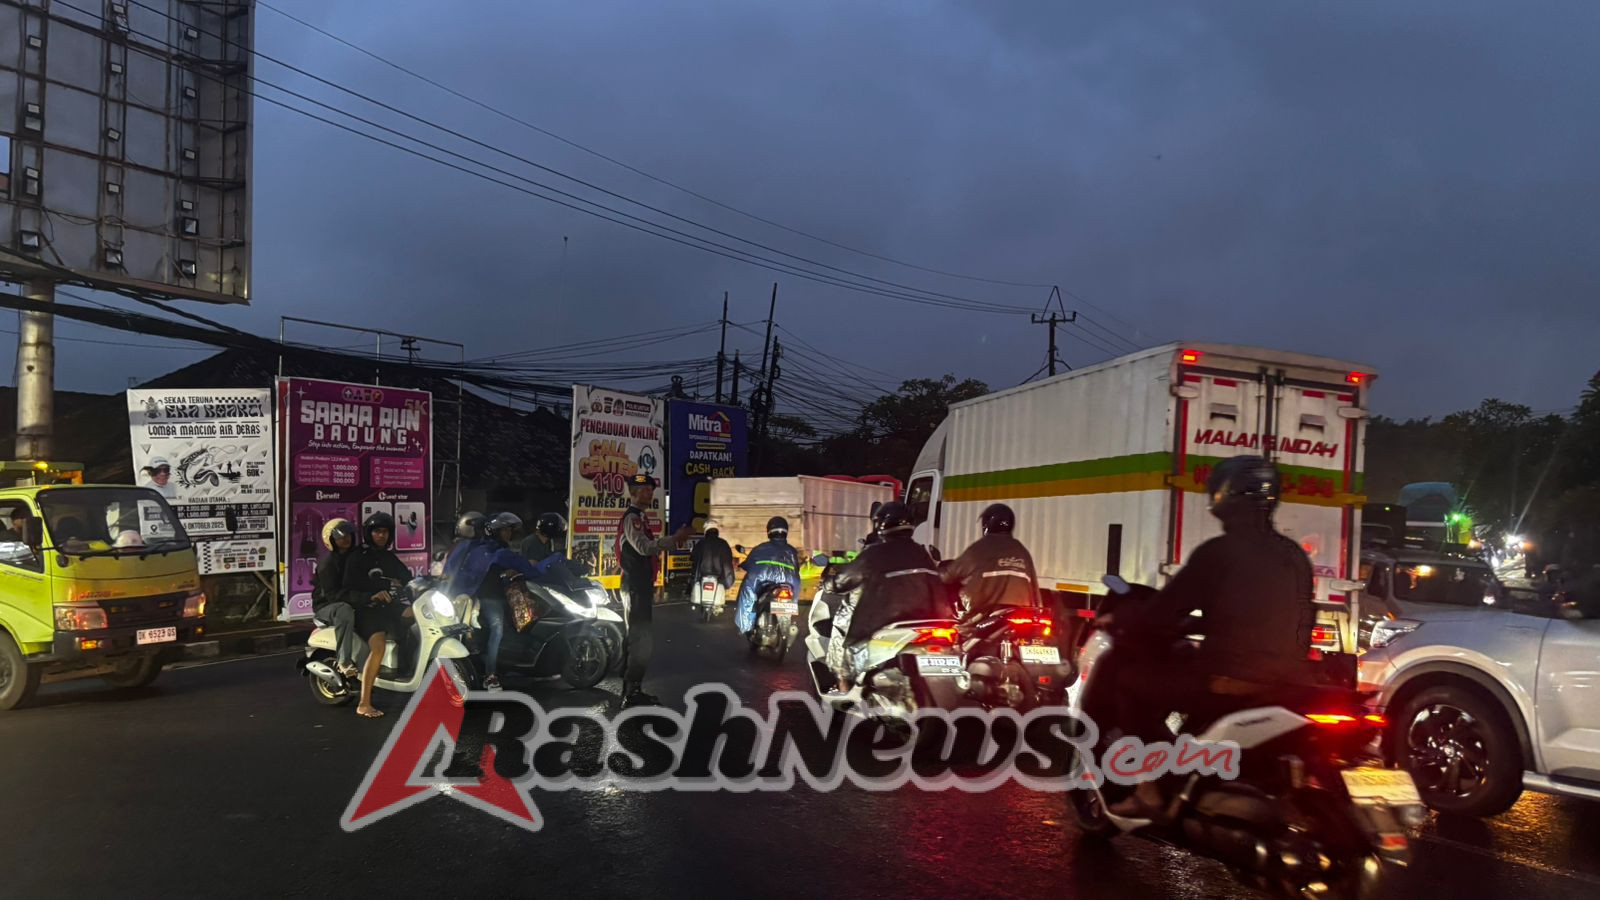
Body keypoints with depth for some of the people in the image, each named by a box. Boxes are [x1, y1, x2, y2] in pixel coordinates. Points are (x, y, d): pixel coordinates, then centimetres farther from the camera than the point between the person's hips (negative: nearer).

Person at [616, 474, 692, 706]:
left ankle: (632, 689, 21)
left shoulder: (640, 518, 20)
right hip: (636, 585, -11)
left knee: (640, 638, 14)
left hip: (641, 585, 11)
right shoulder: (631, 518, -13)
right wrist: (673, 539, -26)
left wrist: (672, 541, 8)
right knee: (642, 639, -12)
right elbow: (643, 547, -27)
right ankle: (631, 693, -11)